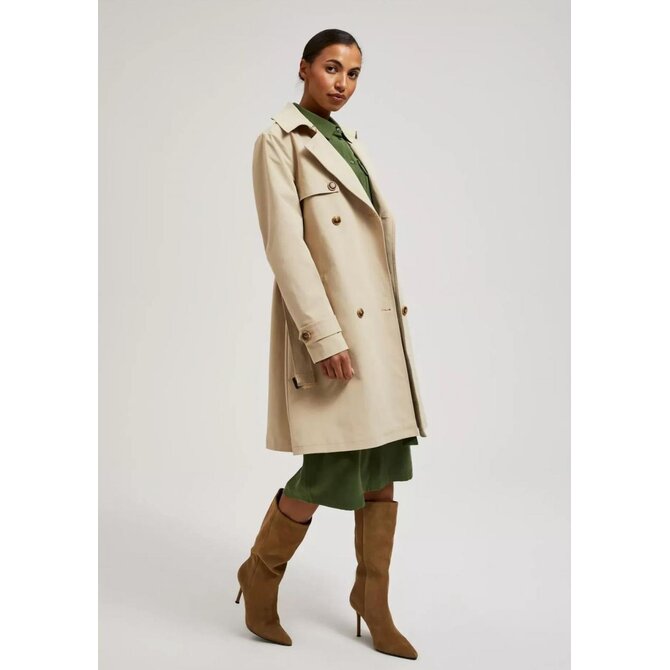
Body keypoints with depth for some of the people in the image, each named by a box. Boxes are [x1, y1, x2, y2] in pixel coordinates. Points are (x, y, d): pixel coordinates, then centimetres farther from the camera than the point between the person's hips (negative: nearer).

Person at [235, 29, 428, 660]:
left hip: (380, 321, 8)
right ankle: (261, 572, 18)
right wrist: (325, 335, -22)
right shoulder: (279, 140, -5)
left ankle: (373, 601, 20)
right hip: (328, 322, -8)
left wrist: (395, 322, 16)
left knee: (386, 464, 7)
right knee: (335, 467, -6)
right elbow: (284, 244, -15)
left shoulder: (350, 141, 19)